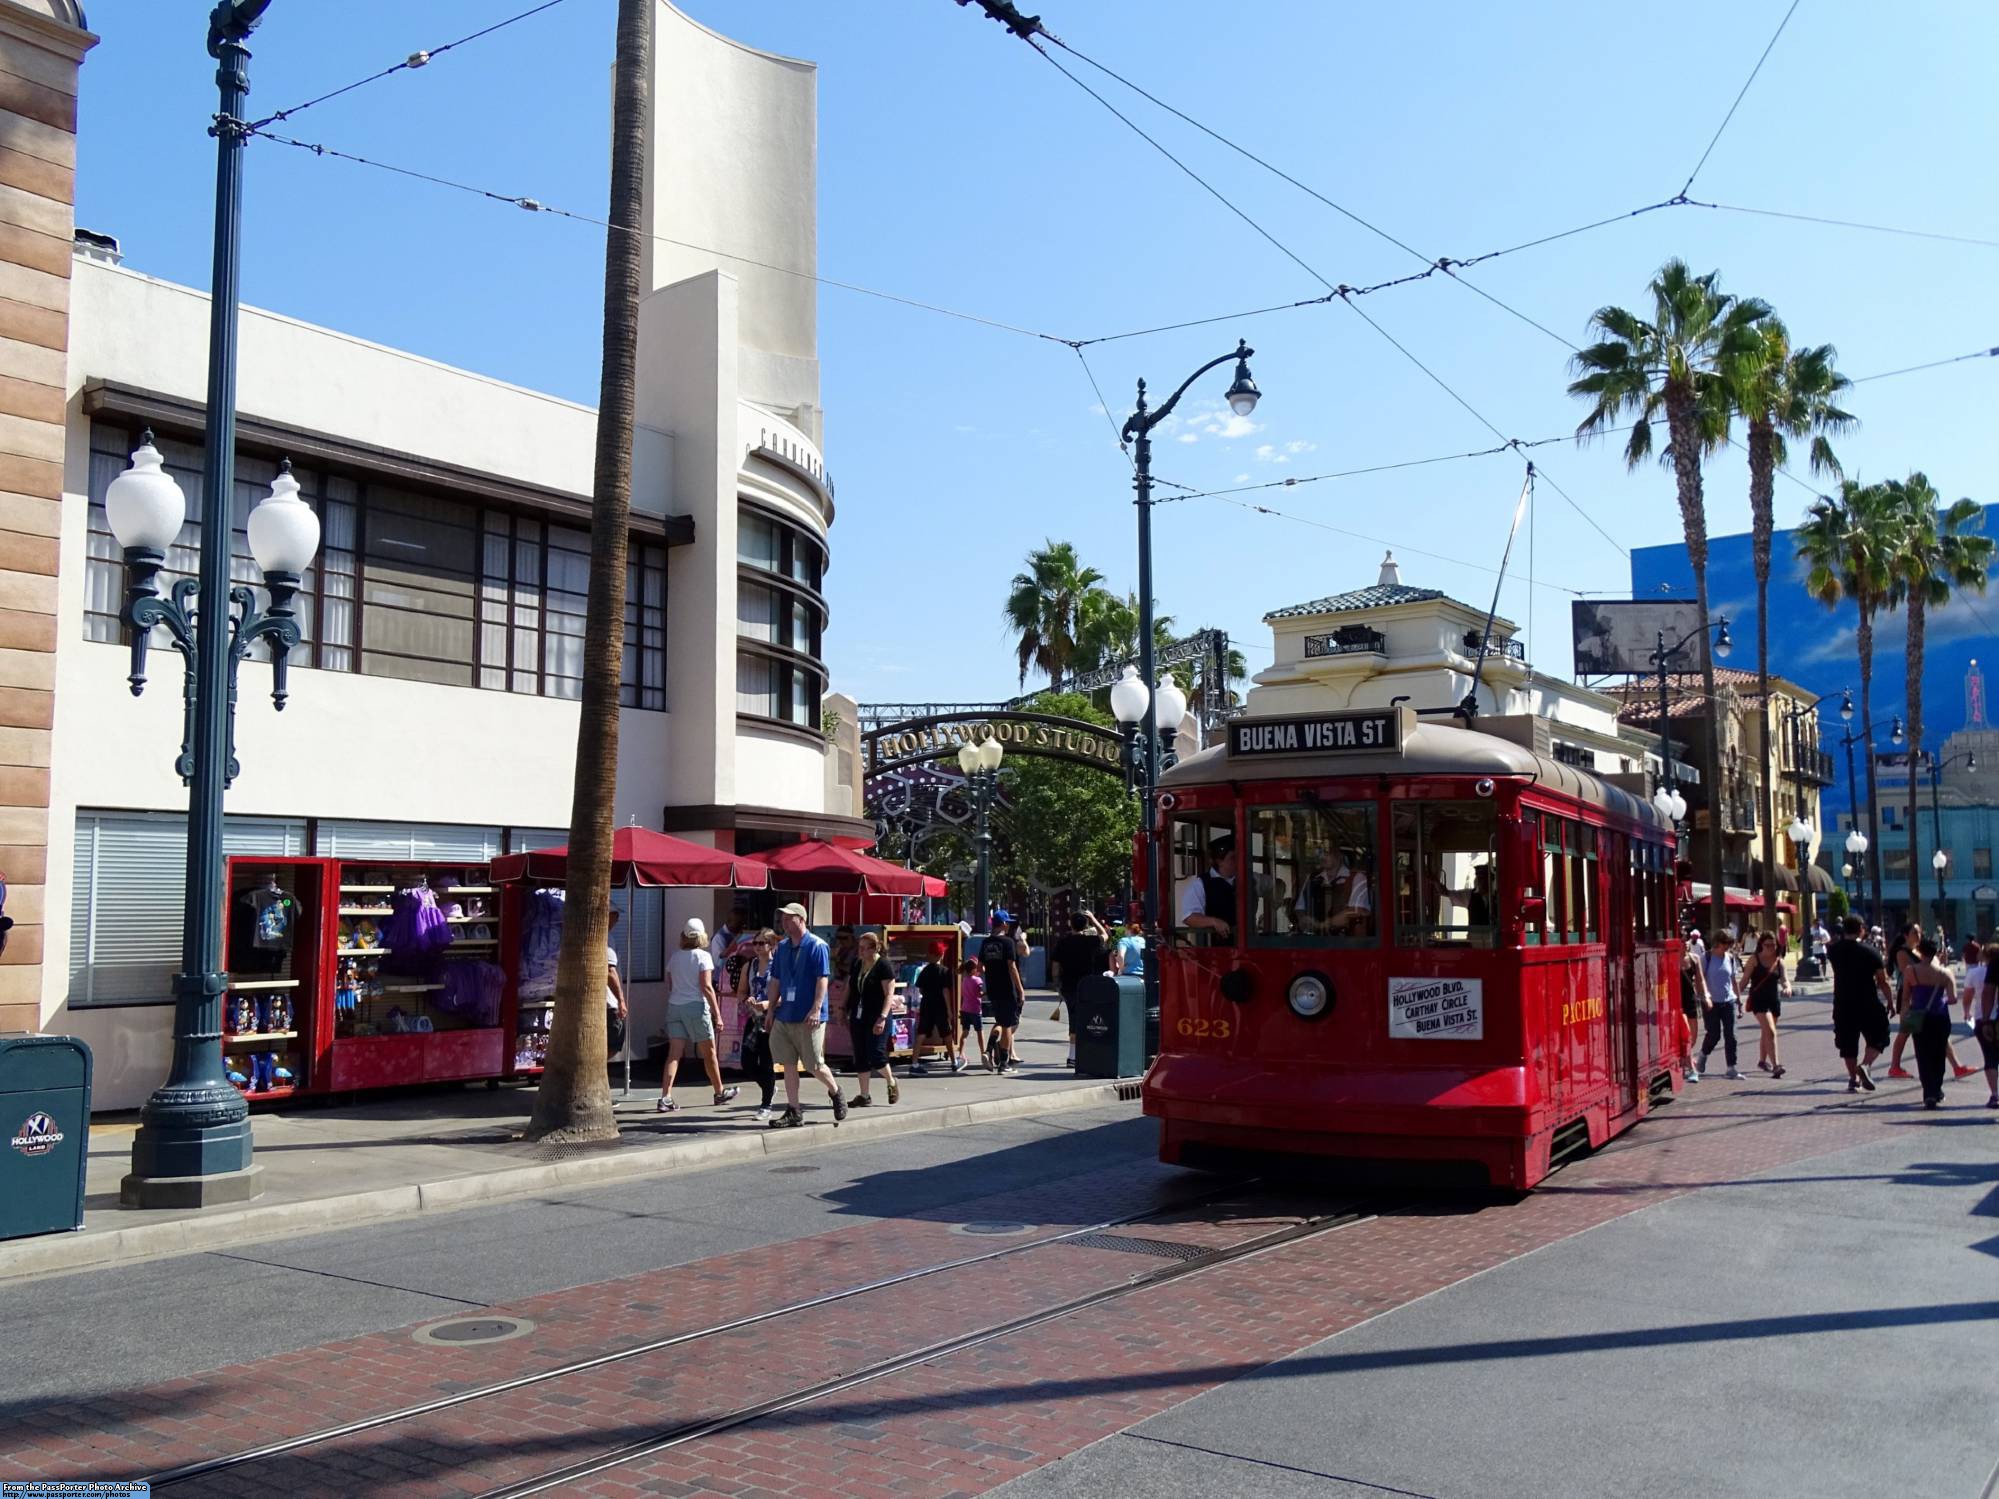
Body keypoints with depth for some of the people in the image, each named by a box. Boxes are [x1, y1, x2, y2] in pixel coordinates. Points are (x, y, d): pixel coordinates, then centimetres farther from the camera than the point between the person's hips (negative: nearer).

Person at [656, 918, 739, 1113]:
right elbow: (706, 987, -12)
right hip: (696, 1007, -4)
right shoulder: (703, 956, -5)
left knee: (674, 1053, -1)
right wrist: (717, 1014, -11)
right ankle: (720, 1093, 25)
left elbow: (670, 987, 12)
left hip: (674, 1007, 5)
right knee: (709, 1052, 11)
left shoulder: (674, 957, 12)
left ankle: (665, 1098, -12)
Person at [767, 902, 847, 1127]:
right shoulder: (782, 948, 12)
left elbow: (823, 979, -13)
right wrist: (771, 1009, 13)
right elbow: (776, 981, 17)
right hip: (784, 1015, 6)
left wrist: (816, 1009, -20)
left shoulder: (817, 946, -8)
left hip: (808, 1018, -6)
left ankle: (835, 1092, 26)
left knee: (814, 1065, -1)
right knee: (789, 1064, 5)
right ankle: (793, 1112, 11)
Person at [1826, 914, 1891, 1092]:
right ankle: (1865, 1065, -11)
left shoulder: (1833, 950, 2)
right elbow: (1882, 981, -7)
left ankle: (1853, 1078, 12)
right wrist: (1890, 1001, 3)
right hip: (1868, 1004, -3)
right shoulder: (1871, 951, -8)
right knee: (1878, 1038, 11)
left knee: (1848, 1044, 12)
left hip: (1842, 1005, 3)